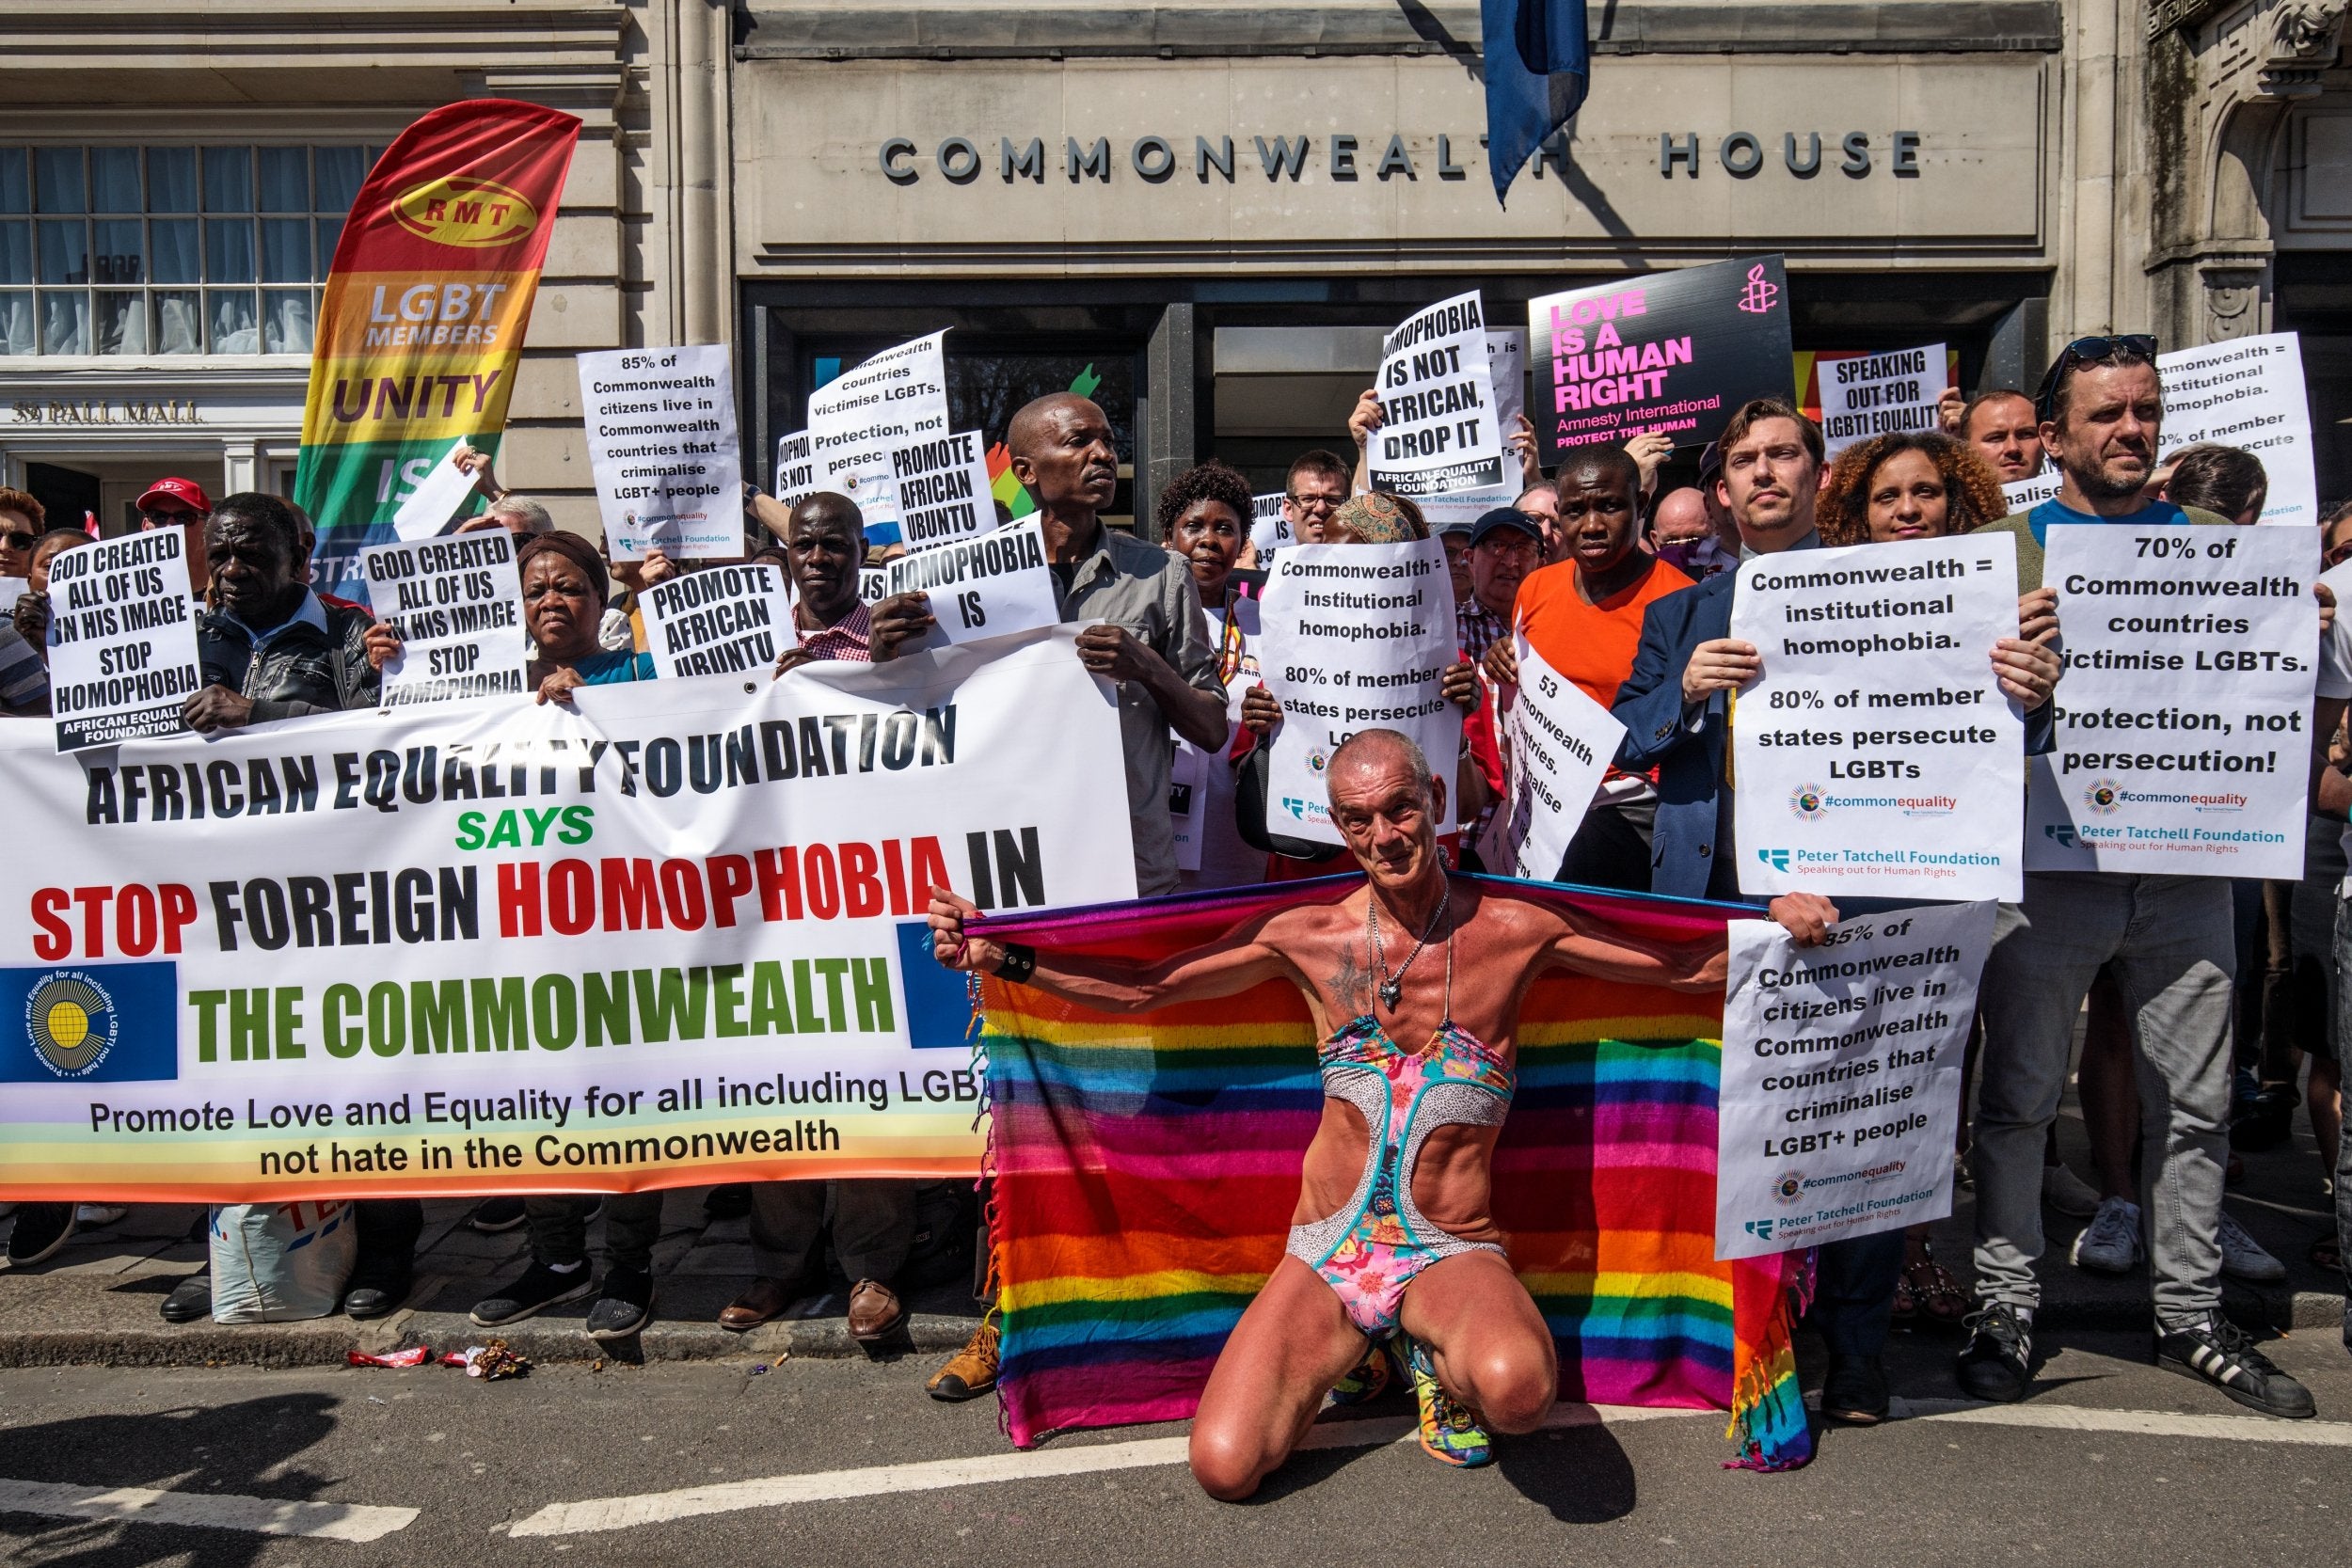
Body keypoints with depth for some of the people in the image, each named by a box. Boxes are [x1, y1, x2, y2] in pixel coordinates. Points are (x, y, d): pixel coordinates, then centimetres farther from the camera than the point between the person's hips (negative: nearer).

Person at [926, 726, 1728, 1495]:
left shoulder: (1513, 928, -4)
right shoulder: (1308, 937, -1)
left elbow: (1684, 967, 4)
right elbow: (1140, 988, 6)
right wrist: (1000, 955, -2)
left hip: (1452, 1255, -2)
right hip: (1327, 1252, 2)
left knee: (1518, 1389, -35)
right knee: (1224, 1468, -15)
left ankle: (1444, 1365, 3)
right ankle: (1345, 1351, 16)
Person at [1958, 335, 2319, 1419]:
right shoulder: (2005, 547, 3)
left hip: (2184, 866, 3)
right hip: (2048, 862, -3)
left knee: (2197, 1099, 9)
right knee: (2019, 1096, 4)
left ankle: (2191, 1317, 24)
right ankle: (2005, 1308, 17)